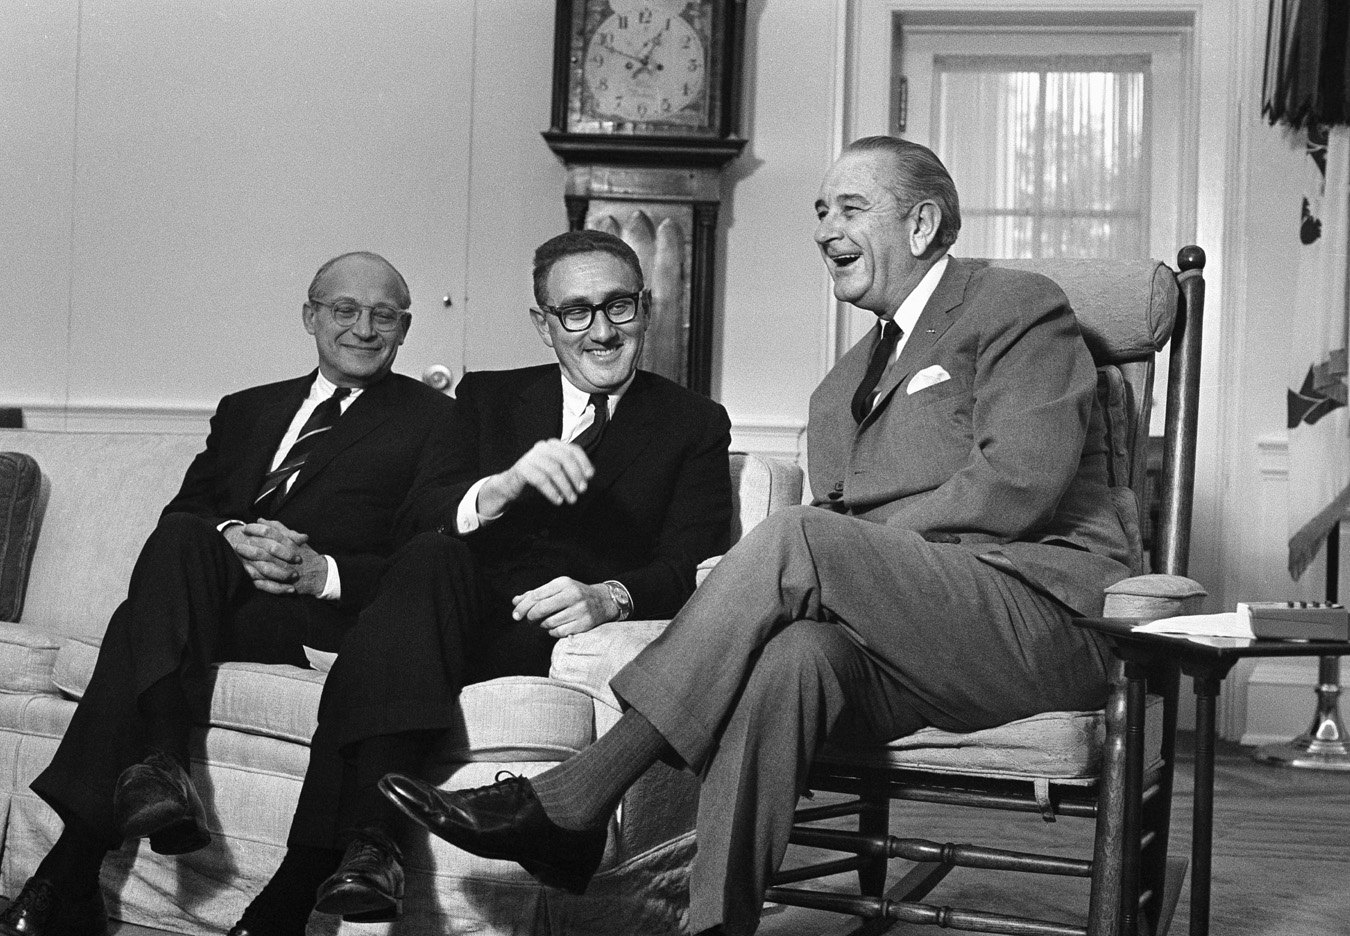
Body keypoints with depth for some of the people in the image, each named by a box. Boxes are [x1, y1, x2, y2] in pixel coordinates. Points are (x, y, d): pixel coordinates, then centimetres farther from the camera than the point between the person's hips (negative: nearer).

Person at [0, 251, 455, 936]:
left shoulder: (433, 418, 14)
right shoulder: (246, 410, 29)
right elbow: (182, 513, 15)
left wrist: (325, 570, -16)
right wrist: (232, 541, -9)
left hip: (323, 614, -4)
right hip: (214, 588, 4)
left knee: (144, 620, -31)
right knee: (181, 545, -32)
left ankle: (70, 878, -37)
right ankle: (156, 764, -42)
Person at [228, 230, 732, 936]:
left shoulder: (695, 425, 15)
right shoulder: (489, 397, 20)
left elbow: (692, 564, 0)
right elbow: (423, 516, 3)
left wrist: (610, 598, -24)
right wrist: (504, 486, -21)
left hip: (559, 634, -2)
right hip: (464, 608, 3)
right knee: (431, 561, -35)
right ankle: (369, 840, -46)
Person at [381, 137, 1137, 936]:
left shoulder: (1018, 306, 4)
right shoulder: (844, 387, 27)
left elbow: (1021, 479, -10)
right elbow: (838, 531, 16)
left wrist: (870, 548, -12)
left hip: (1043, 613, -5)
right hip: (909, 640, 5)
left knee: (795, 541, -29)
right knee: (793, 650, -31)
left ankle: (571, 803, -28)